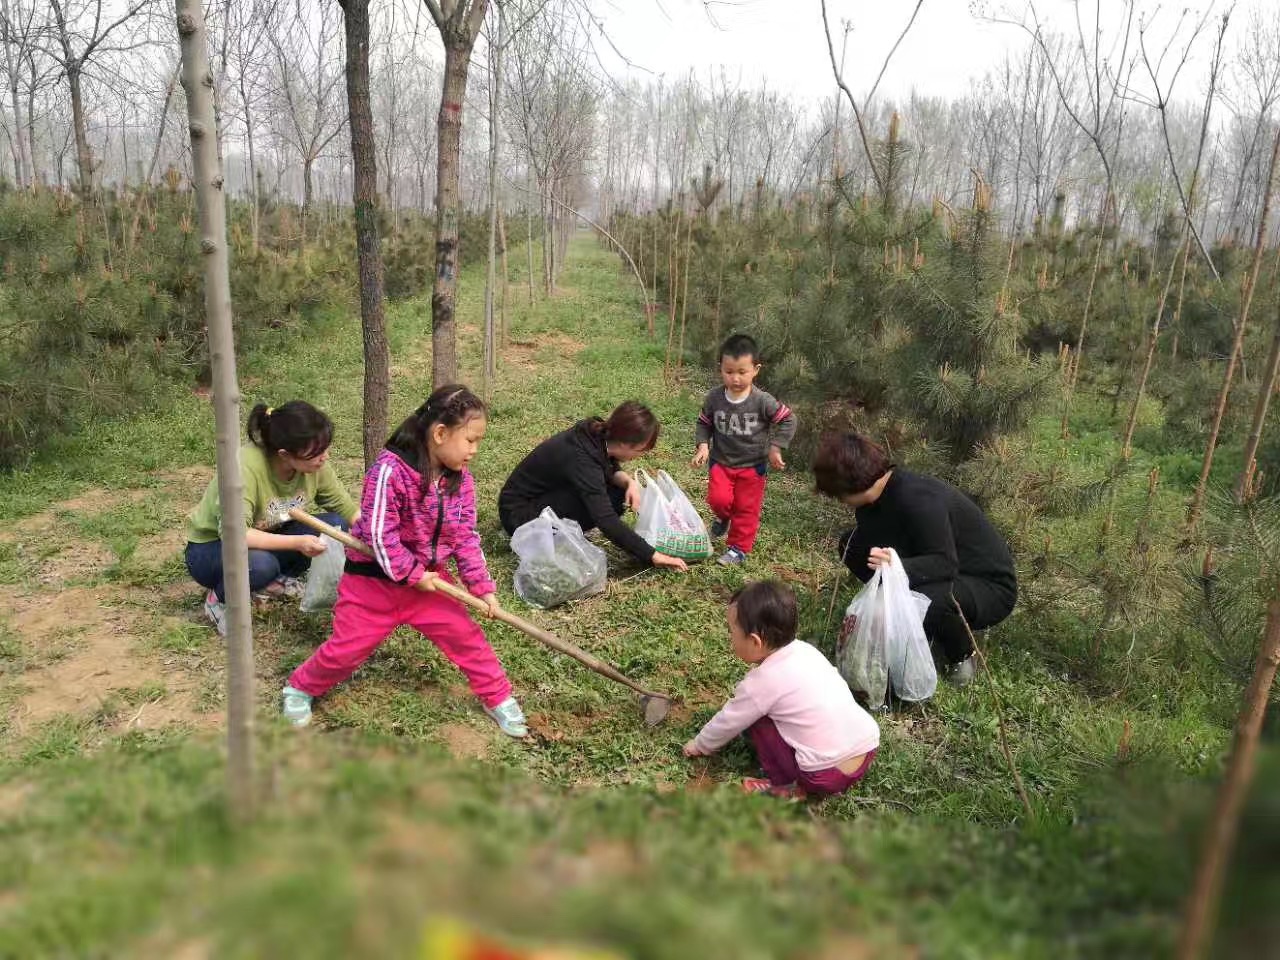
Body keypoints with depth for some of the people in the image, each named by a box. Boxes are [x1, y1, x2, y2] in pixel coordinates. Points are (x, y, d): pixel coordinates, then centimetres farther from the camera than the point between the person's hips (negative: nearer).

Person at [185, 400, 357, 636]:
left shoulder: (314, 463, -17)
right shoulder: (246, 467, -34)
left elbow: (347, 508, -7)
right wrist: (296, 542, -44)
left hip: (268, 539, 6)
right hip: (210, 548, -5)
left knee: (335, 525, -17)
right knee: (259, 563, -39)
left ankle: (275, 582, 5)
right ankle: (219, 599, -5)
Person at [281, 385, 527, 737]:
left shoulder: (461, 480, -6)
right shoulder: (390, 470, -27)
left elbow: (466, 538, -2)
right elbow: (379, 533, -26)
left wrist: (483, 586, -9)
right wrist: (412, 574, -21)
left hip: (428, 578, 5)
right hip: (375, 579, -5)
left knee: (467, 637, 2)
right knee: (347, 648, 5)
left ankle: (499, 698, 19)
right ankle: (300, 688, 32)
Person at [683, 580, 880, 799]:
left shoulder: (762, 682, -13)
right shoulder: (804, 650, 5)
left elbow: (728, 723, 3)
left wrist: (700, 745, 21)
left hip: (828, 775, -7)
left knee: (756, 718, 4)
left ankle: (788, 788, 6)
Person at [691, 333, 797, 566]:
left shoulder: (762, 401, -19)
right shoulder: (714, 398, -11)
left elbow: (787, 420, -8)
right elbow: (704, 423, 4)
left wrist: (775, 448, -13)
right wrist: (703, 446, -11)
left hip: (752, 465, -1)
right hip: (721, 461, 1)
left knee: (746, 508, 7)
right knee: (718, 499, -13)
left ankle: (739, 548, 25)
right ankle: (724, 518, 23)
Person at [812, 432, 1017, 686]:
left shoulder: (917, 498, -31)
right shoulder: (881, 494, -5)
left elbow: (946, 563, -35)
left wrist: (899, 567, -48)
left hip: (991, 587, -8)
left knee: (925, 601, -41)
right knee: (852, 545, -1)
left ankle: (962, 654, -7)